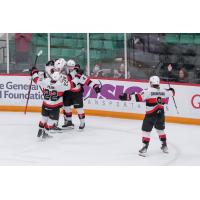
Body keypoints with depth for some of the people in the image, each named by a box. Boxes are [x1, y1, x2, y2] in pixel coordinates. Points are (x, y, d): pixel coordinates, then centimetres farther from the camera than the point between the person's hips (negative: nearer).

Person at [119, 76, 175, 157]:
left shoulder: (148, 91, -11)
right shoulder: (163, 91, 6)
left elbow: (138, 97, -19)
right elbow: (171, 93, 25)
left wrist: (126, 97, -18)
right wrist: (171, 90, 50)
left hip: (151, 114, -5)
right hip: (160, 113, 5)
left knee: (146, 130, 0)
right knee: (160, 129, 24)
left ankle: (144, 148, -8)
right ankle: (164, 146, 30)